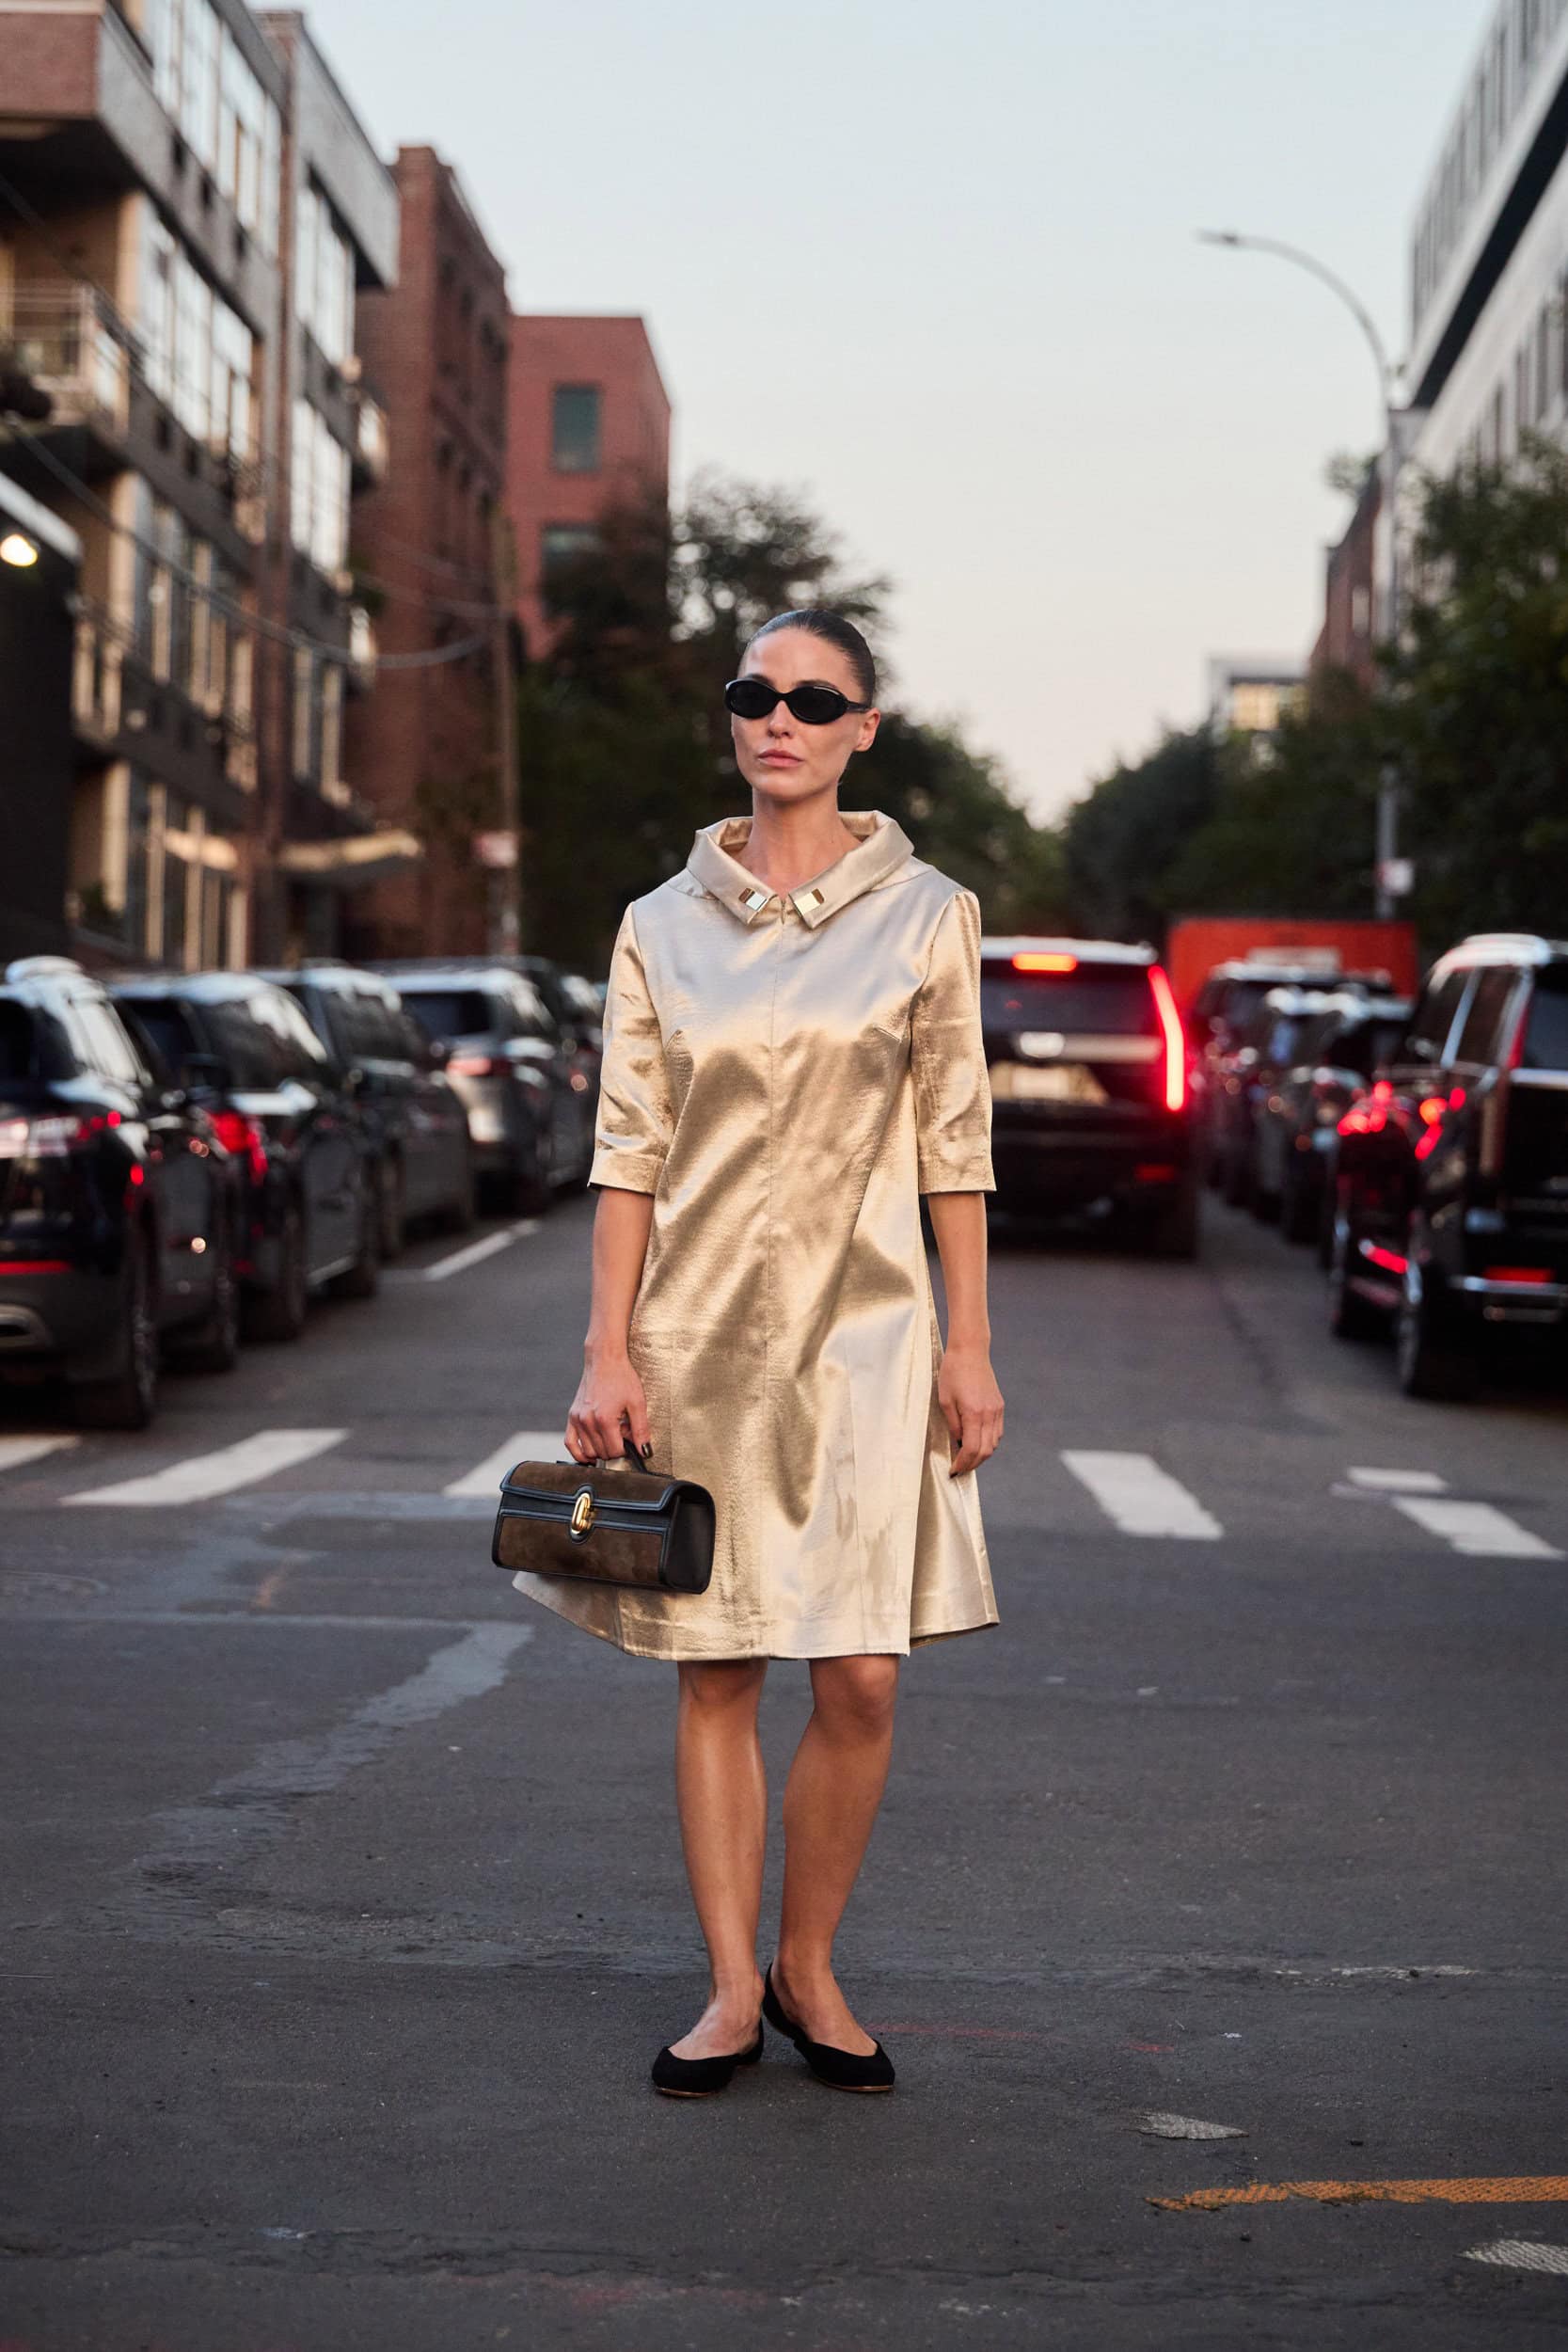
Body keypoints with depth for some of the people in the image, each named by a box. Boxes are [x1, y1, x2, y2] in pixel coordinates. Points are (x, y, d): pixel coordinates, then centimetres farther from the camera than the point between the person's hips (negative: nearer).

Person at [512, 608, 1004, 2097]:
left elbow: (956, 1147, 4)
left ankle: (808, 1969, 13)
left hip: (864, 1330, -1)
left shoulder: (925, 914, 3)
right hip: (699, 1326, 1)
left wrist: (968, 1344, 0)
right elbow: (629, 1152, 4)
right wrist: (608, 1352, -2)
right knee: (714, 1675, 4)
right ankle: (733, 1988, 13)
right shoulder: (661, 925, 5)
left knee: (859, 1681, -6)